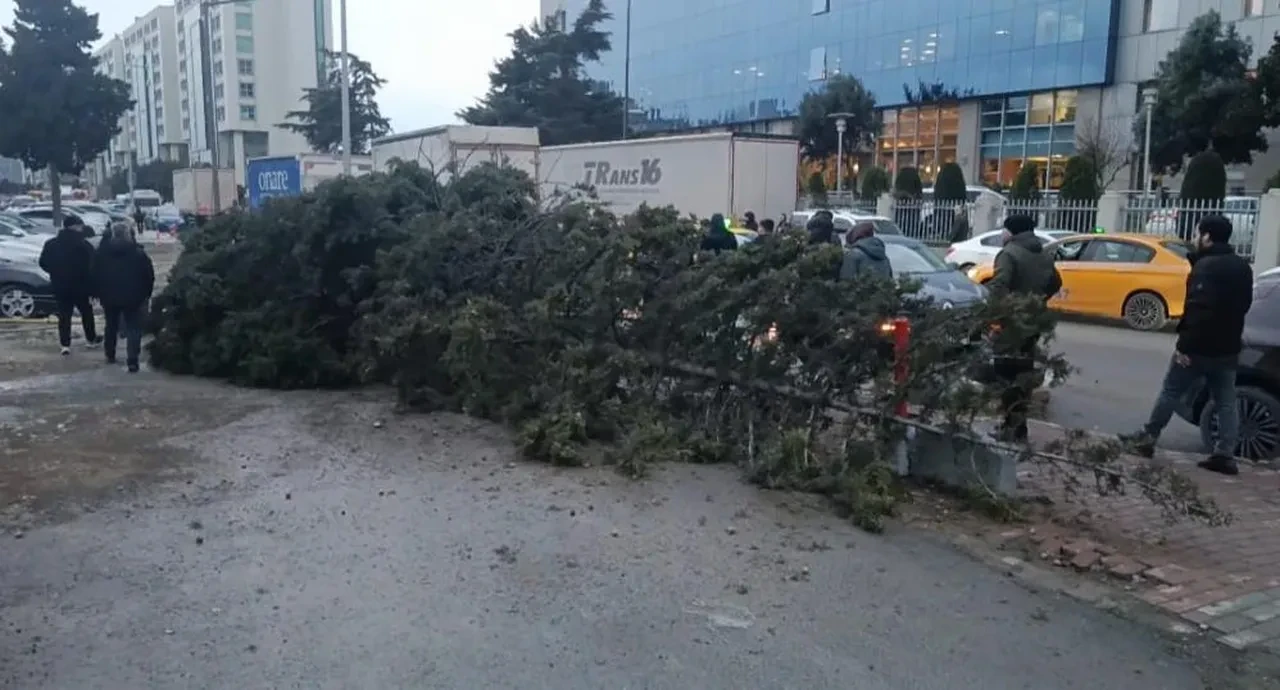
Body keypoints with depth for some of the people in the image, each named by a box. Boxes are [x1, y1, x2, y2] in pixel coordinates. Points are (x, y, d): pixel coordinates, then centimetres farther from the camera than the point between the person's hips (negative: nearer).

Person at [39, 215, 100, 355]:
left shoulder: (51, 244, 1)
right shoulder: (84, 245, -13)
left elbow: (43, 263, 4)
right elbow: (91, 268, -14)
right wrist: (92, 287, -10)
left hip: (60, 286, 3)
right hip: (79, 286, -3)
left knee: (64, 315, 7)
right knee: (86, 312, 16)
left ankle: (65, 345, 1)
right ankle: (91, 338, 28)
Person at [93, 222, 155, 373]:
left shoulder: (101, 253, 0)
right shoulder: (139, 254, -7)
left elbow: (95, 275, 4)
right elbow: (149, 276, -6)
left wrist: (100, 293, 13)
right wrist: (145, 295, 3)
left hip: (109, 297, 3)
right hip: (132, 298, -3)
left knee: (111, 326, 22)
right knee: (133, 329, -2)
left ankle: (110, 355, 33)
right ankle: (132, 361, -15)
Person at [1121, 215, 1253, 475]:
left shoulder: (1206, 266, -18)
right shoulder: (1242, 266, 12)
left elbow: (1198, 309, -26)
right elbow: (1242, 304, 21)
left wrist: (1185, 343, -25)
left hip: (1199, 346, -8)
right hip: (1227, 347, 8)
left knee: (1170, 392, 4)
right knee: (1226, 402, 6)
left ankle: (1146, 439, 13)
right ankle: (1225, 455, 5)